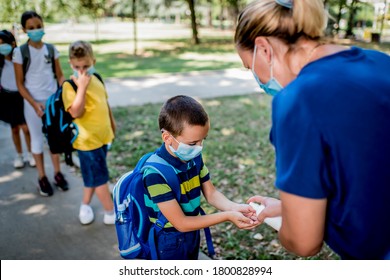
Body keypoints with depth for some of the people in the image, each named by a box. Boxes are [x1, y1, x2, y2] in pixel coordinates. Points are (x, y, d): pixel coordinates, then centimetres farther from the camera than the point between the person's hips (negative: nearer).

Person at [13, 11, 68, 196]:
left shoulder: (51, 49, 1)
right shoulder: (20, 52, -7)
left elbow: (59, 76, 6)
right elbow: (20, 84, -6)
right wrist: (35, 104, -16)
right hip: (33, 102, -2)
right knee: (37, 138, 8)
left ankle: (57, 174, 24)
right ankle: (42, 178, 20)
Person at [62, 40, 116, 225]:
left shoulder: (96, 79, 5)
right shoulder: (70, 86, -17)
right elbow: (75, 112, -30)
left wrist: (111, 122, 24)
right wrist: (82, 87, -30)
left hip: (102, 135, 8)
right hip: (87, 139, -7)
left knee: (93, 176, 20)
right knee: (100, 177, 3)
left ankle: (85, 205, 38)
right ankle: (111, 213, 16)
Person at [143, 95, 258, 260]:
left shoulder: (194, 157, -11)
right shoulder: (156, 174, -32)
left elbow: (211, 193, -2)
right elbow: (181, 223, -28)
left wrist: (234, 208, -21)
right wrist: (227, 216, -28)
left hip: (192, 234, 6)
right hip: (168, 244, -6)